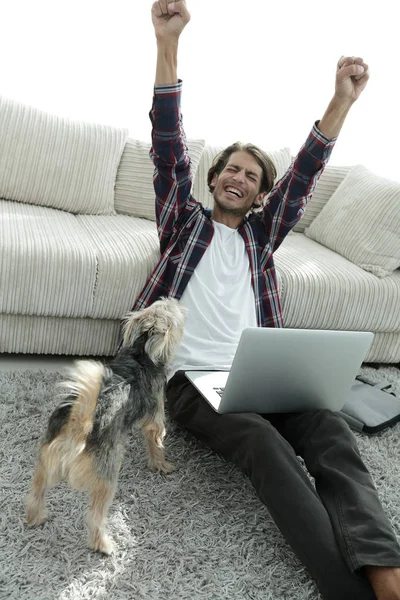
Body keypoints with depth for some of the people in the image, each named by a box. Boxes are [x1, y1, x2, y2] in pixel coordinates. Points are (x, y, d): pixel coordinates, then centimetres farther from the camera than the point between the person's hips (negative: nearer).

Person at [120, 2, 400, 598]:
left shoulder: (261, 232, 25)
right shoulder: (187, 221, 18)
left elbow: (304, 175, 14)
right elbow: (168, 147, 5)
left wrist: (342, 101, 0)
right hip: (190, 375, -3)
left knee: (331, 429, -26)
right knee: (264, 441, -32)